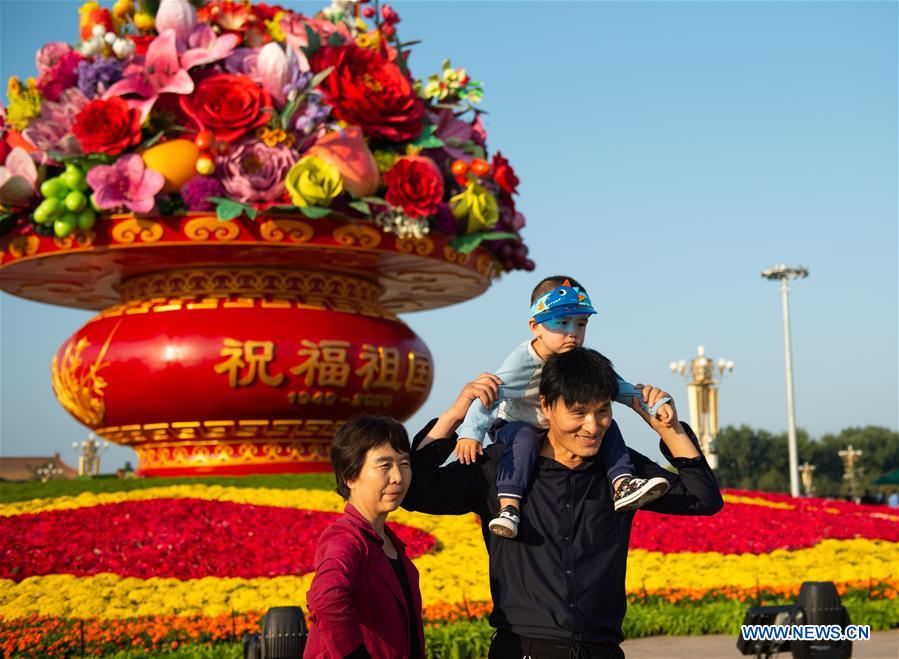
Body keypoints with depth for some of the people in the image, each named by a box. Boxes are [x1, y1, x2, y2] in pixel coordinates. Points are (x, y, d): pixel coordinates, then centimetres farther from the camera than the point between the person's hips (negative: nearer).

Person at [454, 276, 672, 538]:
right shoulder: (523, 361, -28)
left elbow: (618, 388, -5)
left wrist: (655, 405, -17)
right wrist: (471, 433, -49)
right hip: (514, 424, -5)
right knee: (524, 437, -38)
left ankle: (622, 485, -19)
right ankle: (509, 506, -45)